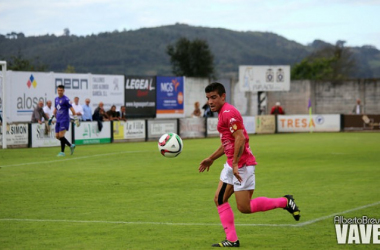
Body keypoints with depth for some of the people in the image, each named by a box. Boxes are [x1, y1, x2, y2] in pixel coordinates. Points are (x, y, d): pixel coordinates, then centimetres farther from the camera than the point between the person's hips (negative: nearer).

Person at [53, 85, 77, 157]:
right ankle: (71, 145, 19)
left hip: (64, 120, -8)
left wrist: (75, 118, -17)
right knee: (57, 136, 5)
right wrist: (52, 117, 25)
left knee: (61, 136, -12)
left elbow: (71, 108, -11)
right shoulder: (56, 99, 14)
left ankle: (62, 152, -3)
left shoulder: (65, 99, -9)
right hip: (58, 120, 8)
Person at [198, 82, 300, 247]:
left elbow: (240, 138, -24)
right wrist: (211, 158, 29)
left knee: (244, 207, -8)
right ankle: (232, 240, 7)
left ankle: (285, 202, 6)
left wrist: (235, 164, -26)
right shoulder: (223, 113, 16)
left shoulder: (228, 113, -16)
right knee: (219, 199, 6)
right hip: (232, 165, 10)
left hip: (242, 165, -10)